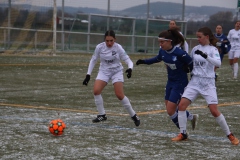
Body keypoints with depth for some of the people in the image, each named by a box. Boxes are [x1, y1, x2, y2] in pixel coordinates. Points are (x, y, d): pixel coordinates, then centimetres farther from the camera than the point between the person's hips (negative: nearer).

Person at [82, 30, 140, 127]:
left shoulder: (118, 48, -15)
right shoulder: (100, 47, -10)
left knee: (120, 95, -13)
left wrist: (130, 68, -34)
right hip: (104, 71, 2)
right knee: (96, 90, -19)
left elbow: (128, 60, -12)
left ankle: (133, 115, 6)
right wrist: (88, 75, -1)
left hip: (117, 72, -2)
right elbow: (93, 60, 3)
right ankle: (102, 115, -4)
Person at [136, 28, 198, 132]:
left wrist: (187, 69, -32)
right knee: (170, 109, 14)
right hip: (170, 82, 8)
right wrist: (144, 61, 11)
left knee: (170, 111, -9)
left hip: (180, 84, -8)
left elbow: (192, 64, -14)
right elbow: (158, 59, 18)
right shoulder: (162, 51, -6)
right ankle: (192, 117, 36)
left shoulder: (180, 53, -26)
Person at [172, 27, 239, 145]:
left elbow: (218, 63, -25)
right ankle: (183, 134, 3)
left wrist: (205, 56, -37)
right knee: (181, 105, -9)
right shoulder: (195, 49, 9)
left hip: (208, 83, -5)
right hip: (195, 81, 5)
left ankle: (230, 135, 6)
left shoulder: (213, 50, -6)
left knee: (214, 111, -10)